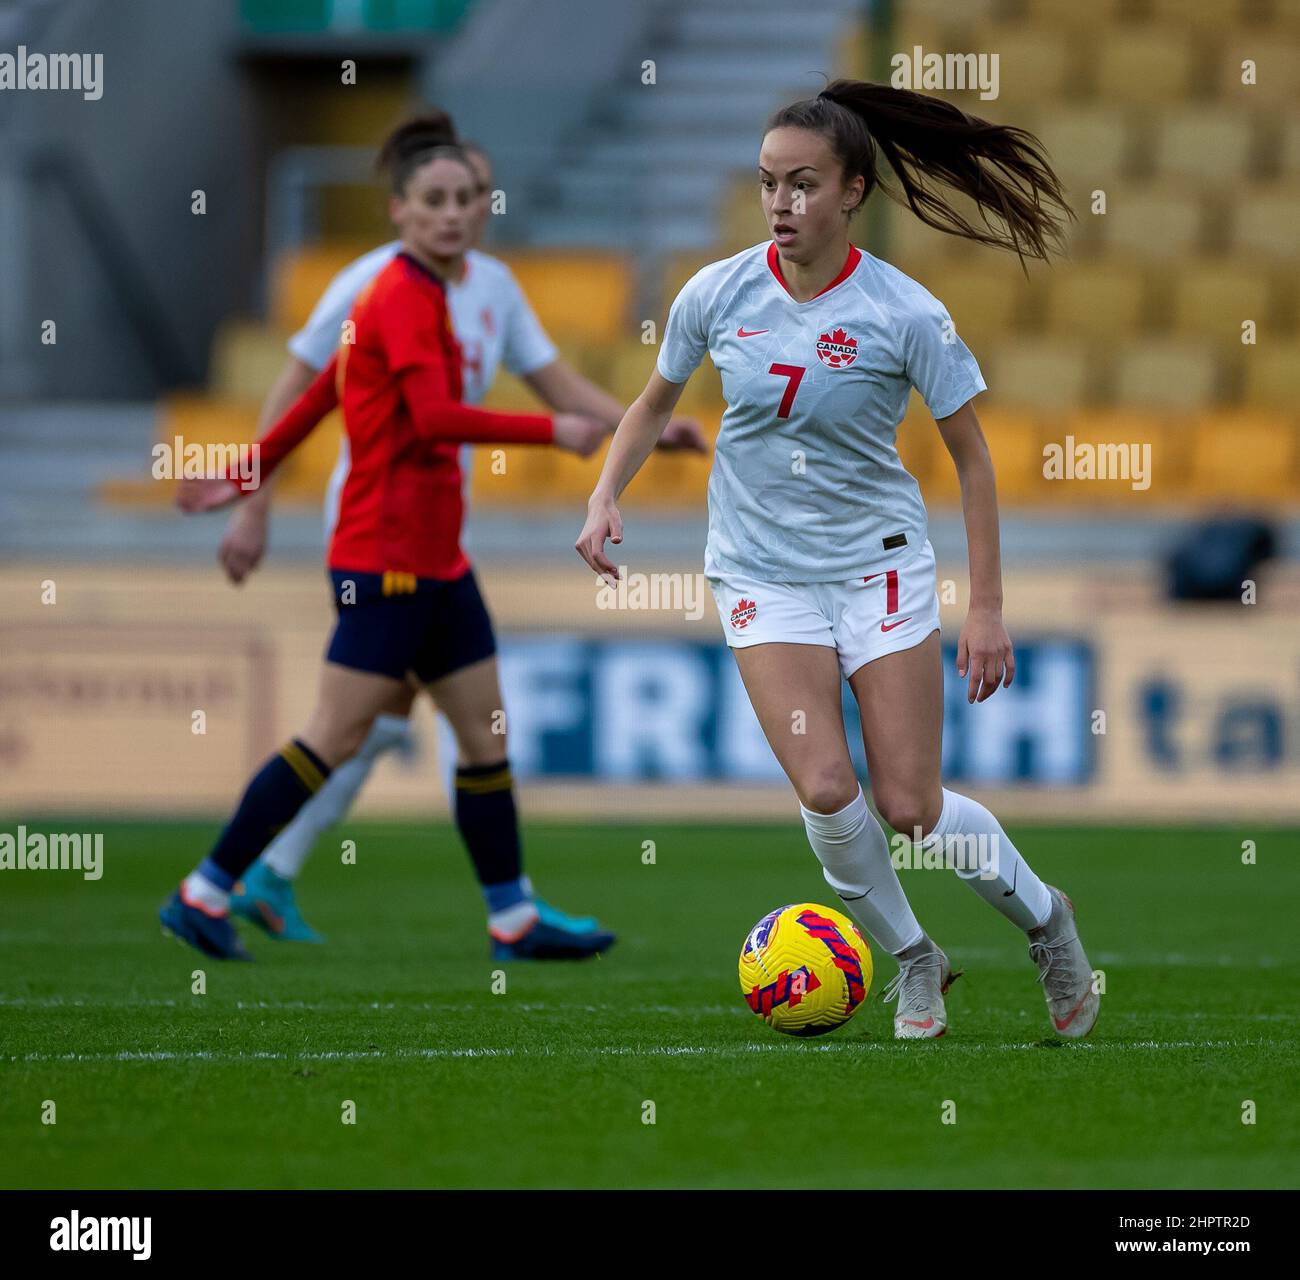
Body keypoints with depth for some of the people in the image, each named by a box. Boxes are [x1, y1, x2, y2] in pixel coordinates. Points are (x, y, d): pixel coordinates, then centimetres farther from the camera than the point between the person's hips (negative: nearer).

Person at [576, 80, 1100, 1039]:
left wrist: (987, 607, -7)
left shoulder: (905, 314, -14)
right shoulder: (719, 294, -7)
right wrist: (607, 495, -4)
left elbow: (971, 457, -4)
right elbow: (656, 402, 12)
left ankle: (1044, 921, 24)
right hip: (762, 572, 2)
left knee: (909, 807, -5)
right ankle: (913, 961, 9)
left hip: (880, 564, -2)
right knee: (825, 788, -16)